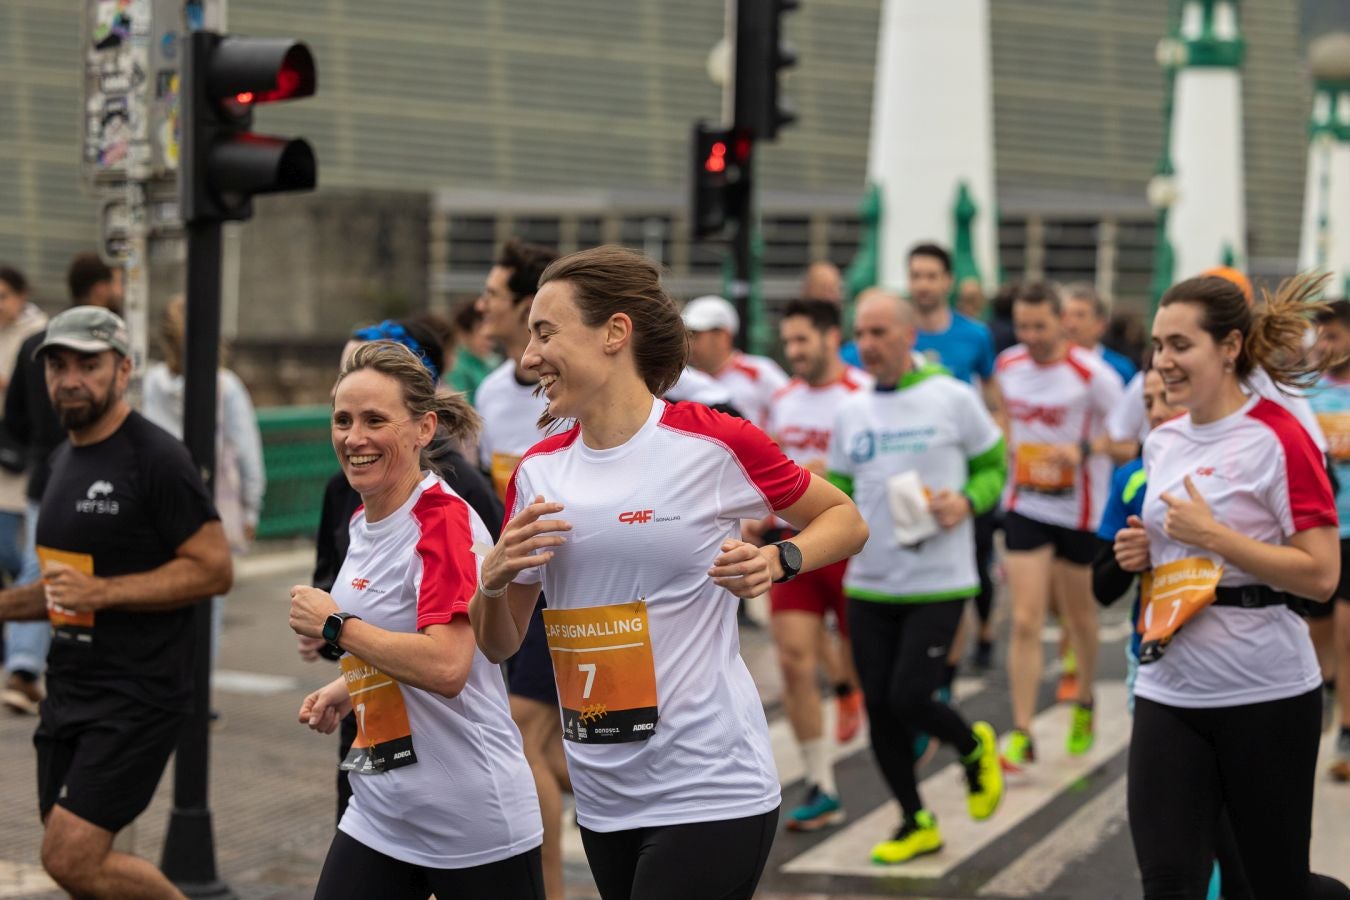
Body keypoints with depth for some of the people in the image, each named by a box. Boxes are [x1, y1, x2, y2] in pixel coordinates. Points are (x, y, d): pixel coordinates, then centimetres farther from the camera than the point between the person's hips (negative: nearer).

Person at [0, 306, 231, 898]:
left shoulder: (156, 459, -12)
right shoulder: (64, 460, 15)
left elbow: (213, 570, -17)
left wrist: (101, 592, -21)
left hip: (137, 695, -9)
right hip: (68, 688, 9)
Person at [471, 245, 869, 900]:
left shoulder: (715, 443, -9)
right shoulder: (538, 471, 5)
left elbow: (845, 520, 5)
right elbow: (499, 645, 12)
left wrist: (778, 562, -14)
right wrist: (495, 578, -9)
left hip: (709, 795, -6)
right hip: (602, 800, 6)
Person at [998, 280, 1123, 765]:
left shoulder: (1091, 374, -16)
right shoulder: (1008, 366, 1)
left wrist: (1084, 450, -28)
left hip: (1080, 511, -3)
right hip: (1025, 506, 3)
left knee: (1078, 615, 14)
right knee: (1025, 621, -6)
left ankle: (1084, 703, 41)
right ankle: (1021, 735, -6)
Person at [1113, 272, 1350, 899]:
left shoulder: (1278, 440, -12)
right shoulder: (1161, 443, 9)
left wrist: (1212, 536, -20)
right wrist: (1142, 553, 3)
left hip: (1266, 693, -5)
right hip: (1168, 692, 6)